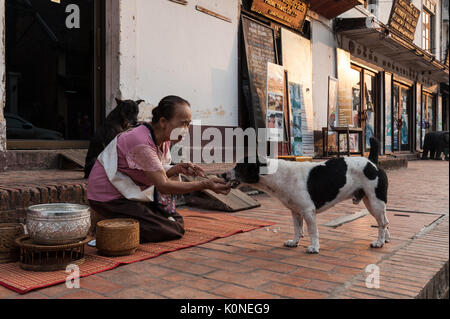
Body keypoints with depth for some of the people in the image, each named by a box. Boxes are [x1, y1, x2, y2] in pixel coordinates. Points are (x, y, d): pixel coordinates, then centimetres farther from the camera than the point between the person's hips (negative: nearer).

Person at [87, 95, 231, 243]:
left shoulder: (164, 138, -1)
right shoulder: (142, 142, -30)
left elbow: (158, 174, 3)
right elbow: (163, 185, -30)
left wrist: (178, 168, -16)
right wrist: (205, 185, -35)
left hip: (131, 191, 9)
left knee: (177, 222, 8)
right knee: (171, 231, -12)